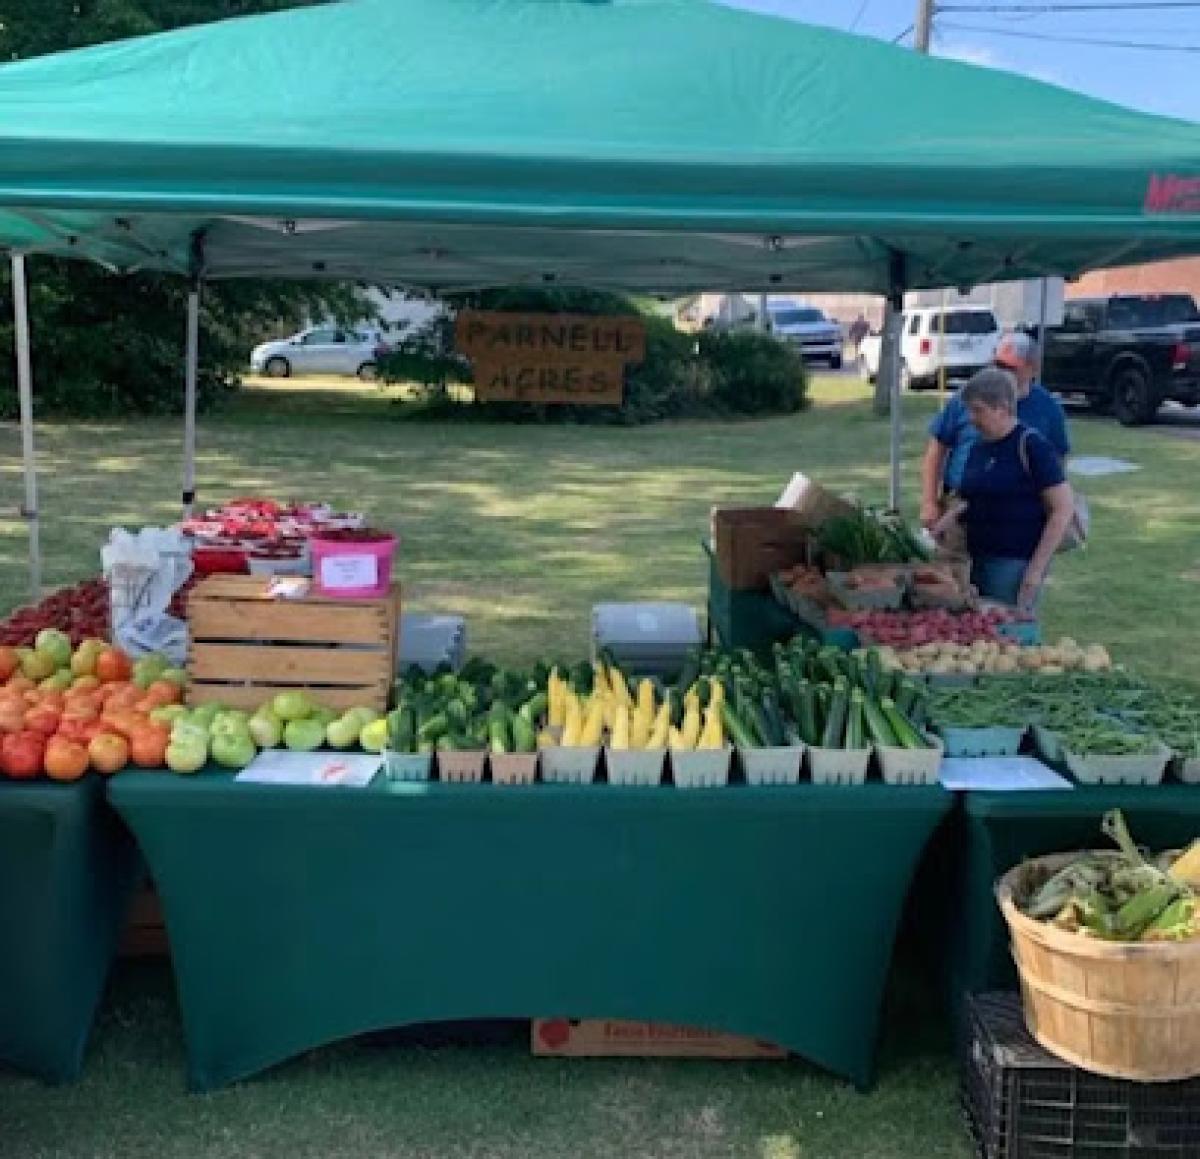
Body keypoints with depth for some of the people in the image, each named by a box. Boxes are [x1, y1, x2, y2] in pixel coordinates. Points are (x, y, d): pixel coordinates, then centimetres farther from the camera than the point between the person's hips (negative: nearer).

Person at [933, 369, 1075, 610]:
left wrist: (1037, 568, -15)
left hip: (1014, 563, -7)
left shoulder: (1032, 446, -9)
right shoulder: (978, 448, 12)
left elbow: (1063, 509, -12)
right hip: (978, 560, 7)